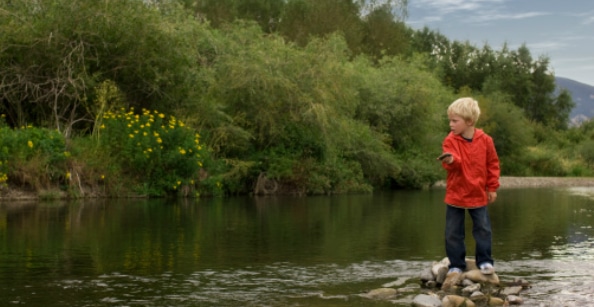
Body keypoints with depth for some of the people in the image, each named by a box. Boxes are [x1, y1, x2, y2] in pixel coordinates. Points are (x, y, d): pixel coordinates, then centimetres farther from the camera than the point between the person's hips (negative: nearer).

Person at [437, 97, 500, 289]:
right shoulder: (450, 140, -9)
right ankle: (456, 265, 16)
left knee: (483, 229, 8)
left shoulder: (484, 140, -6)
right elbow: (452, 164, -21)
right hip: (455, 195, 0)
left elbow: (493, 164, 2)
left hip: (478, 194, 0)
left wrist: (492, 187, 2)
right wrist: (451, 161, -45)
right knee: (453, 232, 4)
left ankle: (484, 261, 24)